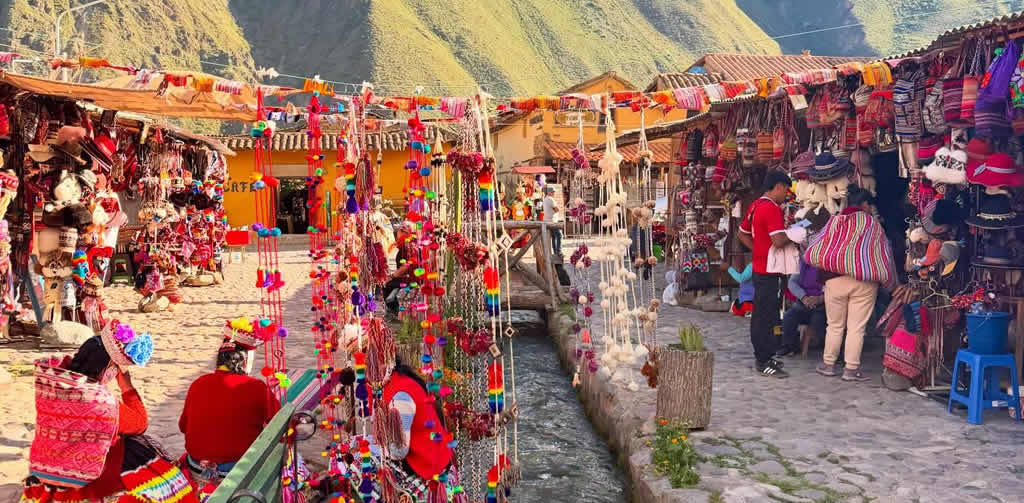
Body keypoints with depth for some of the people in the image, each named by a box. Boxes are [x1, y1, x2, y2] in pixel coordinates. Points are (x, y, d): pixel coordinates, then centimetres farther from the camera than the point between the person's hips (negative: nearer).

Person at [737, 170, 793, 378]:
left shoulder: (755, 206, 11)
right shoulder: (772, 208, -19)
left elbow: (742, 234, 20)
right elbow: (779, 241, -28)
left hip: (759, 266, 10)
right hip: (771, 271, -10)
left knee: (759, 313, 15)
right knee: (768, 316, -4)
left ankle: (761, 356, 25)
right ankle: (764, 362, 1)